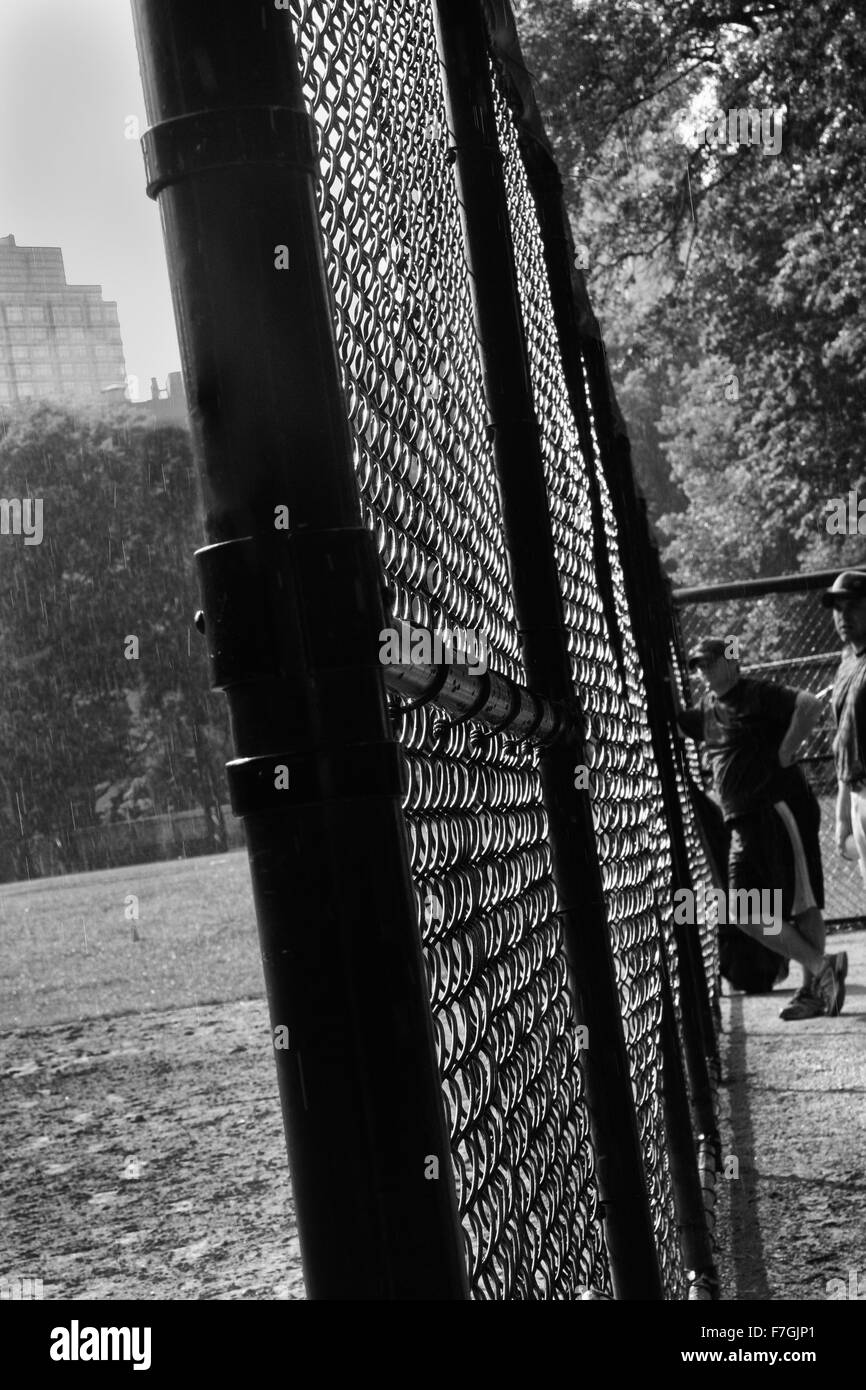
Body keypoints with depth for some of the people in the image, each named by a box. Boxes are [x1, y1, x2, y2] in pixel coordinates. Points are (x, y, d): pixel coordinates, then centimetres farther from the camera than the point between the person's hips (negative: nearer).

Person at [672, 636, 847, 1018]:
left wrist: (786, 751, -17)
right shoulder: (708, 708, 16)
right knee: (743, 911, 3)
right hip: (744, 823, 8)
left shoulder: (758, 695, -8)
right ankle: (820, 968, 7)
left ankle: (813, 989, 5)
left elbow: (811, 704, -21)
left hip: (781, 810, -8)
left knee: (803, 905, -4)